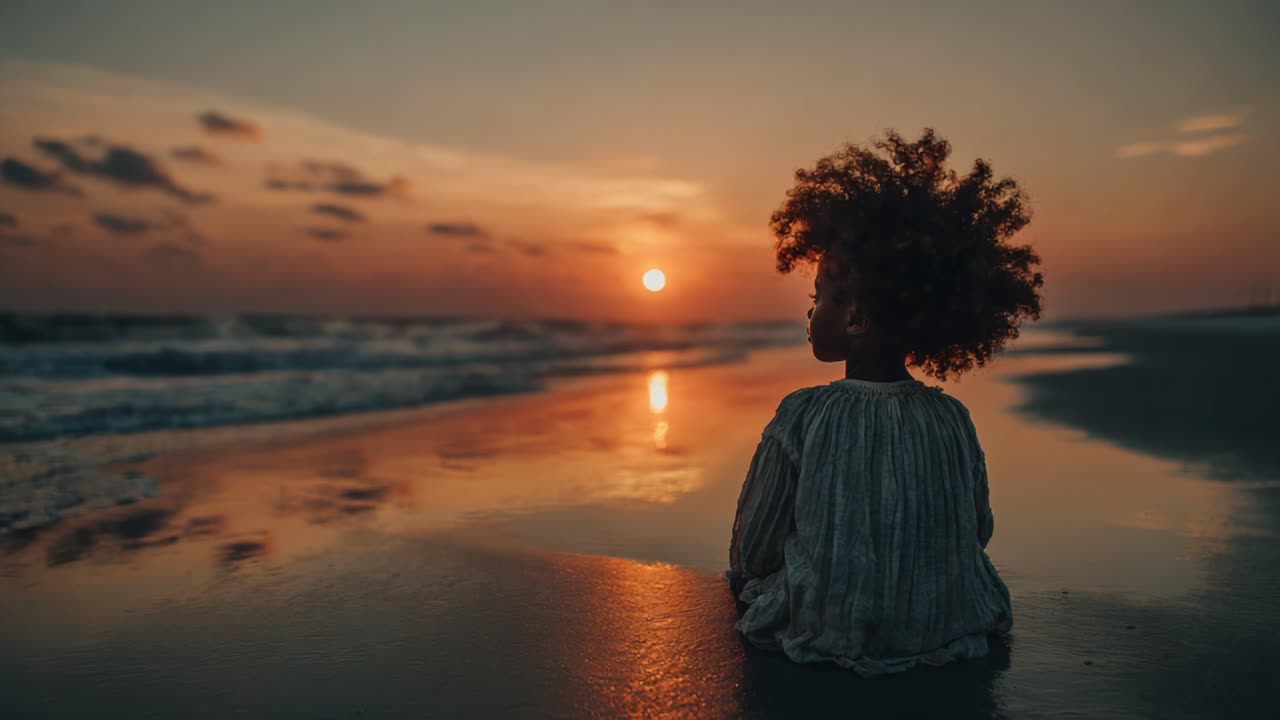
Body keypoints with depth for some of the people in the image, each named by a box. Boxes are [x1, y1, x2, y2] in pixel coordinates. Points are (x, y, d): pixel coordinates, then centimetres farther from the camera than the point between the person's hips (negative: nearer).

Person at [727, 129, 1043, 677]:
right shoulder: (953, 420, -8)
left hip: (823, 638, -4)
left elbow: (749, 555, -10)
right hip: (948, 636, 4)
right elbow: (978, 534, 5)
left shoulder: (800, 419, -19)